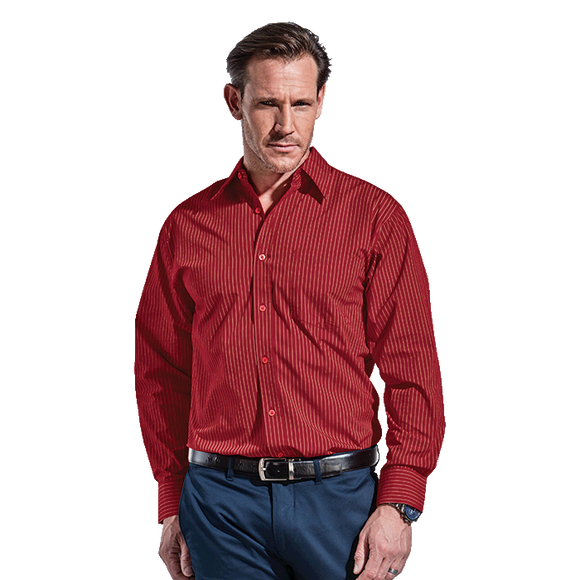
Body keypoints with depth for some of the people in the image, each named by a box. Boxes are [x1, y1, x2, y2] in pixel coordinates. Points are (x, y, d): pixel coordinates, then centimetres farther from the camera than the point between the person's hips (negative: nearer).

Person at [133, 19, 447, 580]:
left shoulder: (376, 214, 1)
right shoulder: (186, 223, 8)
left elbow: (413, 372, -3)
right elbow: (161, 372, 12)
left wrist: (398, 506, -10)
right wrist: (170, 506, 10)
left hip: (340, 493, -2)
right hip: (220, 501, 2)